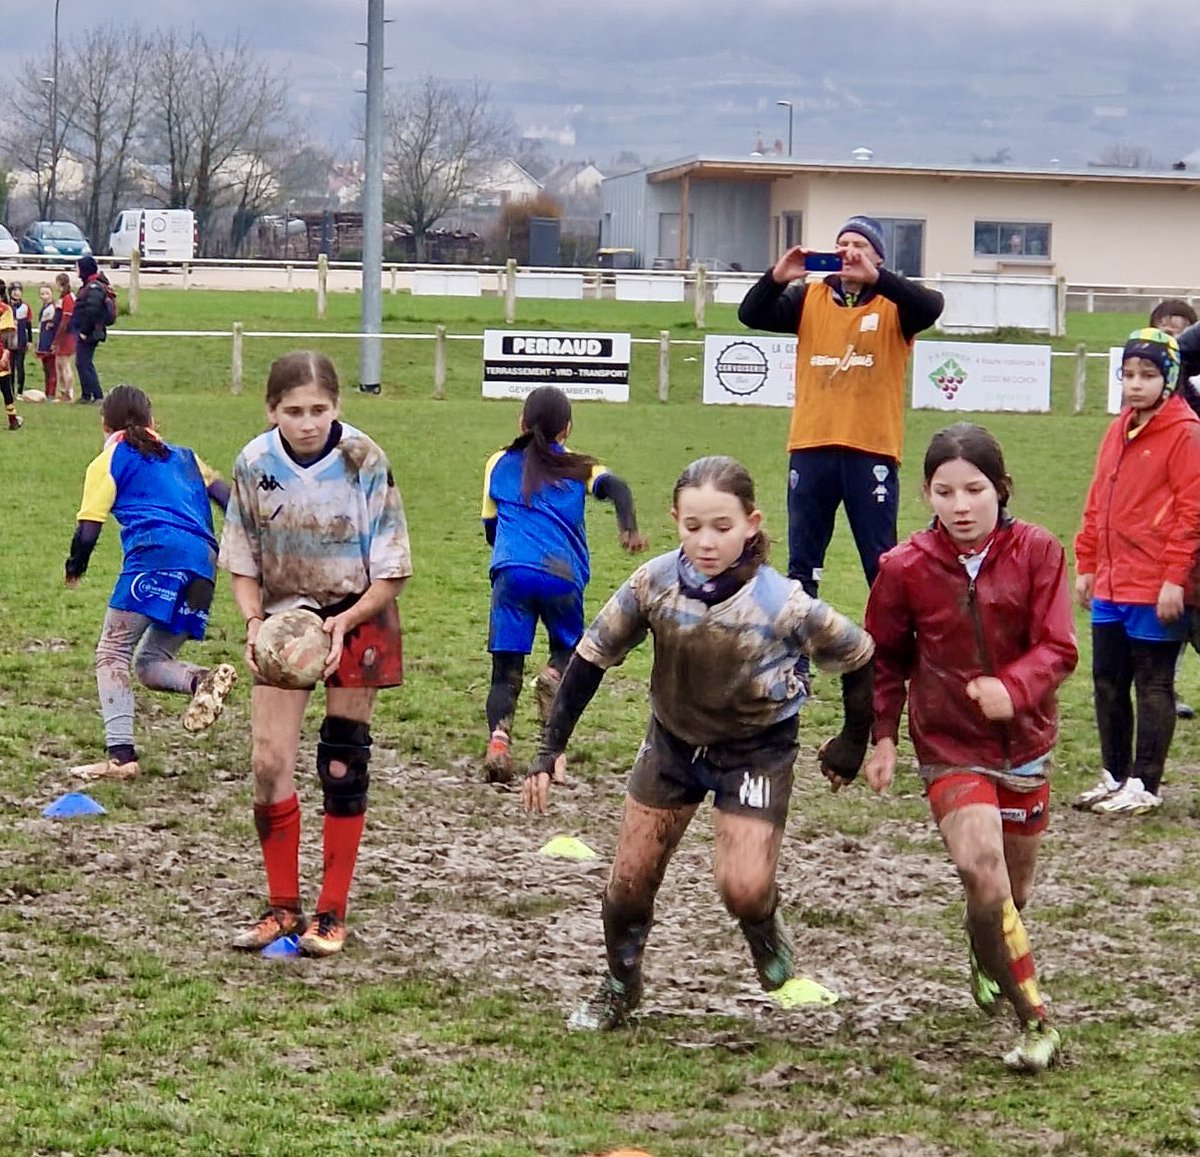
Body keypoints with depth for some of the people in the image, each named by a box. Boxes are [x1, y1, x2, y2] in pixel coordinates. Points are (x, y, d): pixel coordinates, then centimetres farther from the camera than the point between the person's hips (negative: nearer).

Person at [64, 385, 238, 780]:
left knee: (112, 654, -3)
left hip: (155, 553, -6)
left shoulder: (110, 460, 15)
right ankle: (204, 679, -18)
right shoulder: (184, 457, 31)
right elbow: (229, 500, 22)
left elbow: (88, 528, 7)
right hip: (203, 561, 6)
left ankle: (120, 755, -19)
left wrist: (75, 568, 23)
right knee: (150, 664, 14)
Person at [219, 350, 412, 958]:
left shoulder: (364, 461, -19)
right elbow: (242, 565, 1)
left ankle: (332, 913, 12)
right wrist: (254, 622, -16)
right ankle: (283, 907, 10)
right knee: (268, 761, -5)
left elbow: (389, 573, -12)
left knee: (343, 764, 2)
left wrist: (345, 622, -26)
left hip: (356, 618, -2)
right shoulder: (254, 464, -11)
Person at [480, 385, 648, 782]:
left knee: (506, 670, 1)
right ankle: (555, 675, -15)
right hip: (562, 574, 0)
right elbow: (614, 486, -2)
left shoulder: (499, 465, 21)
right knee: (567, 651, 20)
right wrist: (629, 529, -17)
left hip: (511, 570, 0)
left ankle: (498, 737, -24)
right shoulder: (577, 467, 18)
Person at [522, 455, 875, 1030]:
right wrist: (549, 751, -11)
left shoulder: (782, 604, -28)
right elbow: (591, 658, -8)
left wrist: (852, 745, -1)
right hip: (673, 739, 3)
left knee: (743, 887, -17)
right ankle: (620, 986, 32)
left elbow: (861, 658, -12)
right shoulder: (654, 583, -20)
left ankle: (766, 935, 20)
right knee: (630, 878, 5)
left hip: (756, 749, -3)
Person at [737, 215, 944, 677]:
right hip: (811, 448, 3)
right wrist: (777, 277, -17)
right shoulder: (809, 298, 9)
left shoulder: (893, 304, 1)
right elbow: (751, 315, 0)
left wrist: (875, 278, -28)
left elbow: (931, 307, -20)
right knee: (802, 563, 8)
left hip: (872, 451, -3)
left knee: (882, 564, 1)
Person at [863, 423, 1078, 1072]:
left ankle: (990, 961, 53)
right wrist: (883, 735, -1)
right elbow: (886, 657, 4)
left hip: (1024, 742, 2)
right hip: (950, 746, -2)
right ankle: (1034, 1021, -16)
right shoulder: (905, 568, -11)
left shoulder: (1036, 552, -11)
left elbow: (1058, 648, -14)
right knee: (983, 872, -24)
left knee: (1013, 891, 17)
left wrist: (1014, 689, -32)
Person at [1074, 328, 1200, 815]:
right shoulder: (1119, 429, 14)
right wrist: (1086, 565, 15)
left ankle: (1145, 786, 7)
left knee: (1152, 686, 1)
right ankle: (1115, 775, 24)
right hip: (1110, 587, 7)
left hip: (1156, 591, -7)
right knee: (1108, 682, 13)